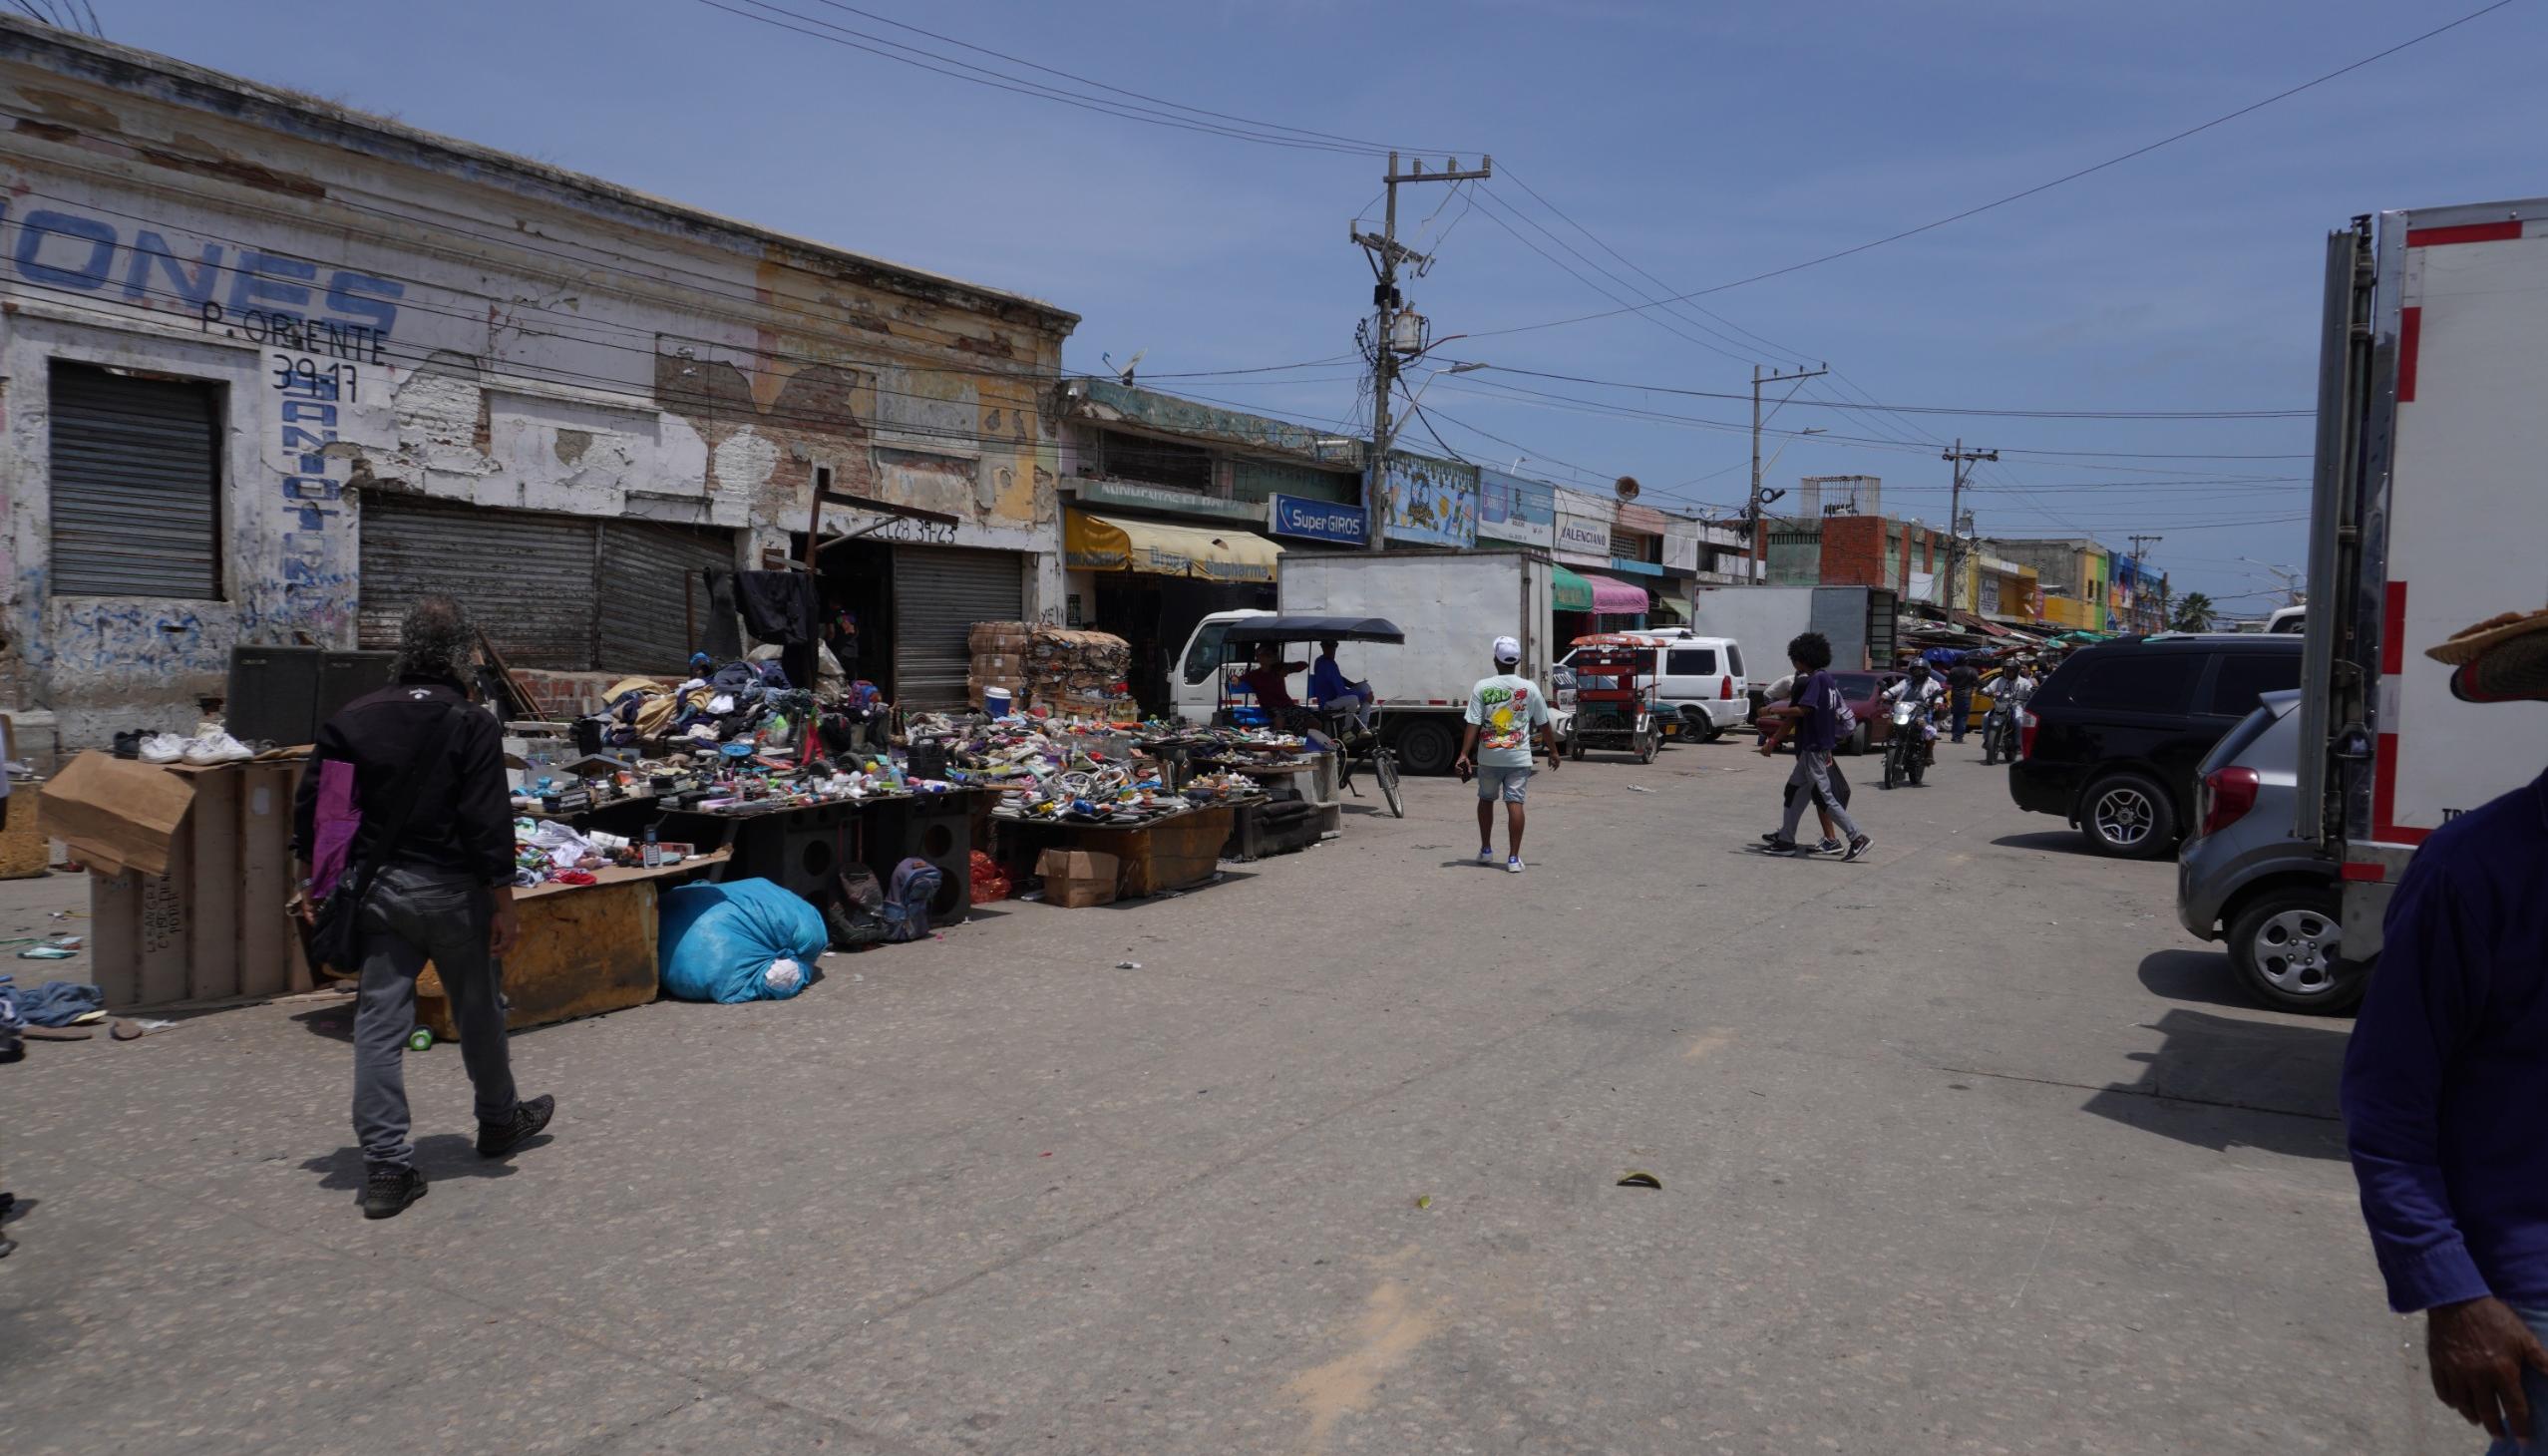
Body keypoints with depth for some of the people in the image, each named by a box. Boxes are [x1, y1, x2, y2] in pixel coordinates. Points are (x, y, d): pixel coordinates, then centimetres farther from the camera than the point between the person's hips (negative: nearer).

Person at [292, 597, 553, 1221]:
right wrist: (504, 906, -8)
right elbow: (488, 824, -15)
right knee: (479, 1010, 15)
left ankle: (385, 1167, 5)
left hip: (373, 889, 4)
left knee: (378, 1022, 5)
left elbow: (310, 812, 6)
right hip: (448, 889, -4)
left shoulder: (350, 719, 4)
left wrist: (310, 886, 17)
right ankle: (500, 1120, 33)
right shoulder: (471, 725, -12)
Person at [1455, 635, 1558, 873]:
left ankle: (1486, 850, 25)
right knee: (1515, 803, -2)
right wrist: (1553, 751, 16)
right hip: (1519, 756, -1)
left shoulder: (1482, 687, -3)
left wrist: (1464, 754, -8)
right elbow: (1543, 724, 5)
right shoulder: (1529, 688, -1)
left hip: (1489, 756, 1)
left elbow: (1473, 724, -9)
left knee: (1486, 799, 18)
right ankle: (1513, 858, -4)